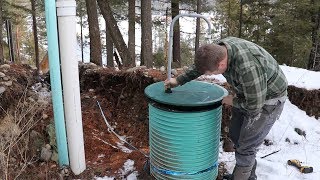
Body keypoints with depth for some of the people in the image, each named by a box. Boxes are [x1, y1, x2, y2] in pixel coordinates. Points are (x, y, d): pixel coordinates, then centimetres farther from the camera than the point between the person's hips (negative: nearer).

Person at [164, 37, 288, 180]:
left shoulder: (248, 68, -39)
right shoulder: (220, 49, -13)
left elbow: (254, 107, -29)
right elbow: (199, 66, 7)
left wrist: (232, 101, -12)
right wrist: (178, 81, 11)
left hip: (268, 100, -8)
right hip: (249, 93, 8)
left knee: (246, 146, -3)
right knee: (235, 134, 15)